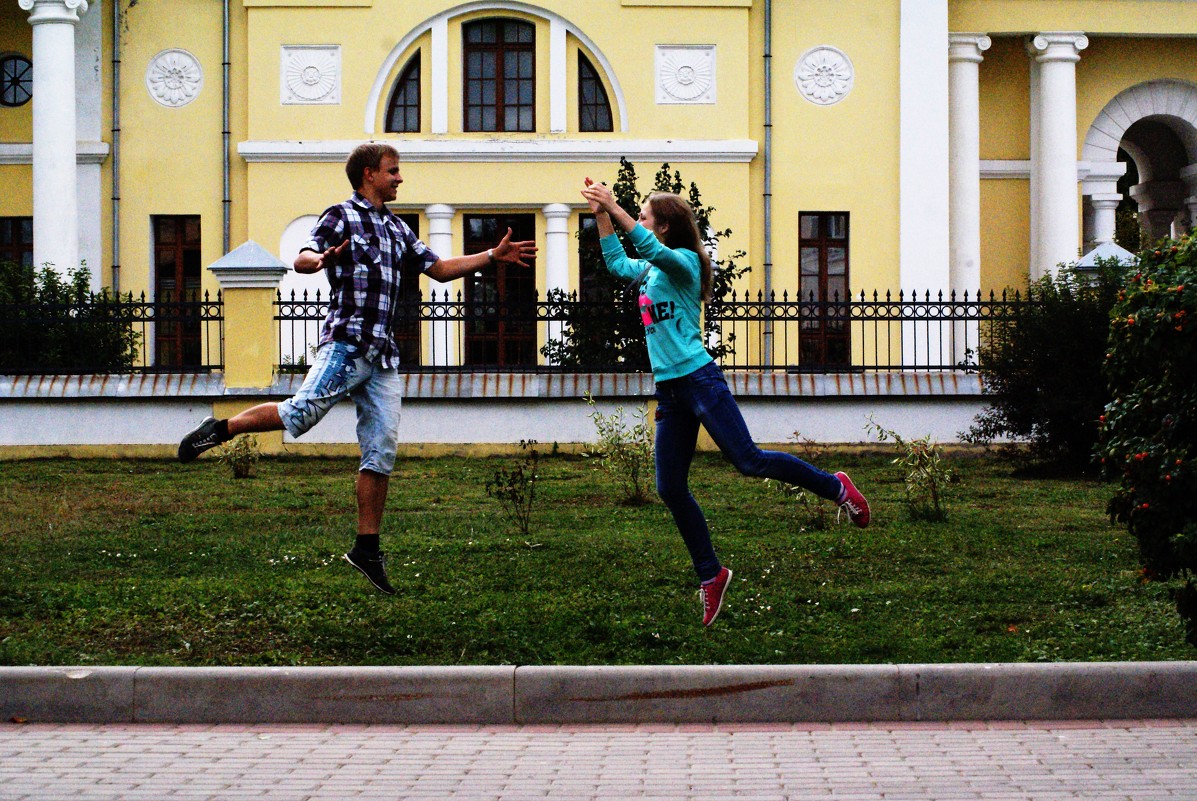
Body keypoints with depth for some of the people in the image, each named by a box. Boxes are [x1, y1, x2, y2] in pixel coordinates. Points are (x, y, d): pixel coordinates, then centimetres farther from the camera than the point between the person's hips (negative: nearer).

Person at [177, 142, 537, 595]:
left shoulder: (396, 228, 23)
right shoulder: (341, 216, 0)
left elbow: (438, 269, 28)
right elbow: (301, 259, -13)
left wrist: (492, 256, 19)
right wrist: (322, 260, -36)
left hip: (383, 353, 7)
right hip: (346, 343, -7)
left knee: (382, 450, 1)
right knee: (301, 414, -21)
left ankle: (367, 548, 4)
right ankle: (220, 429, 2)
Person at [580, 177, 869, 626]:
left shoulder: (683, 262, -8)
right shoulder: (648, 269, 16)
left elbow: (652, 249, -28)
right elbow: (616, 261, 34)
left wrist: (615, 208, -29)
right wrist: (601, 216, 24)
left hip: (699, 379, -8)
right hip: (669, 388, 8)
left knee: (749, 461, -13)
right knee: (670, 489, 5)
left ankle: (835, 488, 7)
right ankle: (710, 576, 15)